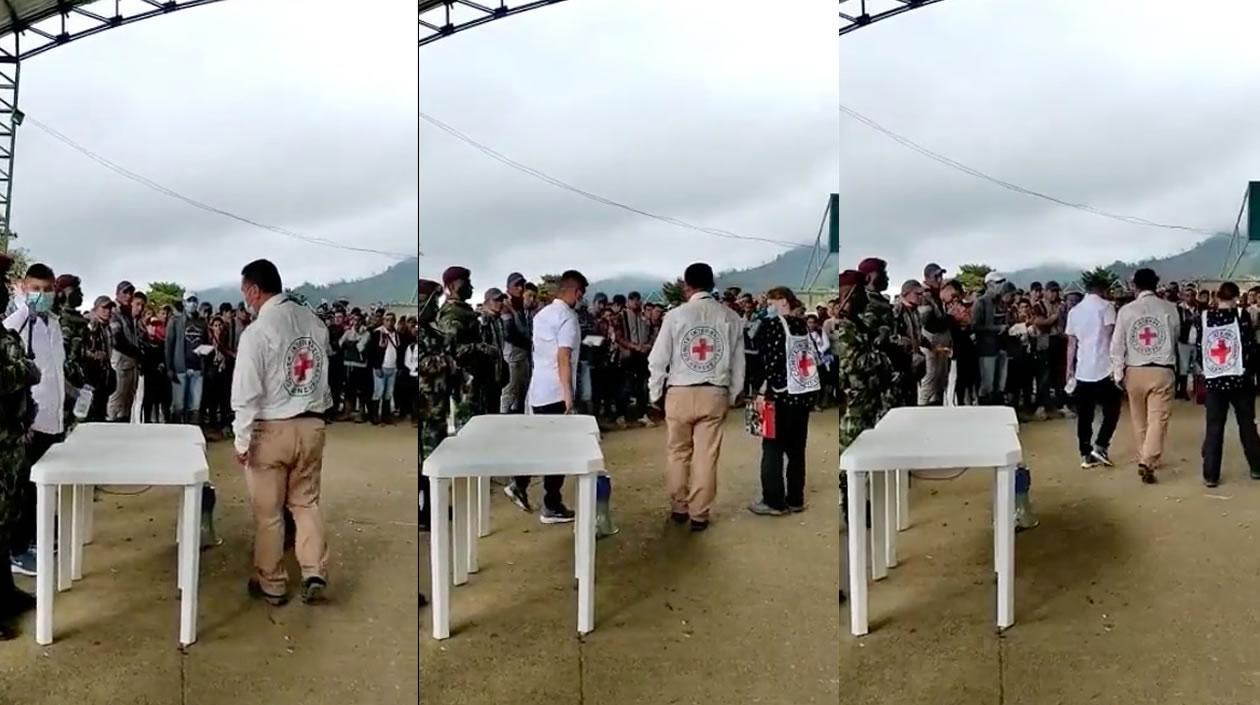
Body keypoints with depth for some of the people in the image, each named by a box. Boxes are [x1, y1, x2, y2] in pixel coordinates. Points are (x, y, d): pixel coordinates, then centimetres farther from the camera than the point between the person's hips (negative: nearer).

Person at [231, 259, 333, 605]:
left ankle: (272, 584, 20)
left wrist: (242, 440, -10)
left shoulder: (257, 332, -16)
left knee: (268, 512, 9)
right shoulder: (314, 322, 2)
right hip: (311, 426, 5)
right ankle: (315, 573, 6)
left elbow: (247, 392, -16)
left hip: (271, 431, -5)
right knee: (307, 503, 16)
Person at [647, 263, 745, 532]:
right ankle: (699, 514, 11)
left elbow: (658, 360, -3)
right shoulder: (731, 318, 0)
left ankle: (679, 507, 24)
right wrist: (733, 396, 15)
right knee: (707, 456, 6)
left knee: (678, 453, 14)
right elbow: (738, 363, 4)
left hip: (680, 394, -1)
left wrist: (655, 394, 10)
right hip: (715, 394, 1)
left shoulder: (675, 315, -6)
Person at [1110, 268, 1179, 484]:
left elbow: (1117, 344, -4)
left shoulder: (1126, 310, -4)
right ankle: (1147, 461, -17)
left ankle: (1144, 459, 28)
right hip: (1162, 371, -1)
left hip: (1135, 371, 1)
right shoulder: (1169, 309, -1)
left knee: (1139, 420, 15)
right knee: (1158, 419, -4)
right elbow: (1176, 336, 15)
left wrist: (1118, 373, 3)